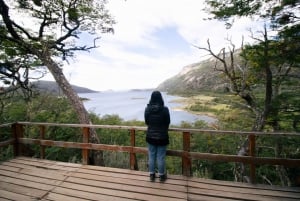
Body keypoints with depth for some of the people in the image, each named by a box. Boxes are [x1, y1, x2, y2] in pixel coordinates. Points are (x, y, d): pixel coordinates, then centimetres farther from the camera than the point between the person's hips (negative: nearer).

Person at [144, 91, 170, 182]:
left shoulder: (147, 109, -10)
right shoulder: (165, 109, -16)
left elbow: (146, 122, 2)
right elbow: (168, 122, -4)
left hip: (150, 136, 2)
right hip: (162, 137, -2)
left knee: (151, 156, 16)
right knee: (161, 157, 12)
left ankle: (152, 175, 31)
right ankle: (161, 175, 29)